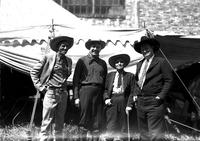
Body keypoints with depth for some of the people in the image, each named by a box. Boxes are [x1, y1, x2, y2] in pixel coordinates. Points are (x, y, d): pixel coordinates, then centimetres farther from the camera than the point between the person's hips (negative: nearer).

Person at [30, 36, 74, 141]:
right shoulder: (48, 57, -3)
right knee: (47, 120, -5)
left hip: (63, 93, 5)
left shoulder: (69, 61, 11)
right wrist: (40, 87, -3)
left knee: (60, 121, 10)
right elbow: (33, 72, 1)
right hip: (51, 92, -5)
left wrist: (65, 87, 13)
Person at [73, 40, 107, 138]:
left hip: (99, 92, 3)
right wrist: (76, 97, -5)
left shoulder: (103, 63, 18)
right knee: (85, 118, -3)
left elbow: (105, 81, 17)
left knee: (97, 121, 2)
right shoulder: (82, 60, 7)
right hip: (85, 89, -3)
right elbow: (76, 79, 3)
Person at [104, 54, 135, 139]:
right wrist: (106, 98, -4)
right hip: (112, 102, 2)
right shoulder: (110, 75, 17)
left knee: (123, 127, -1)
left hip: (124, 101, -1)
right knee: (111, 127, -2)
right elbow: (106, 89, 14)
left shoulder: (130, 76, 10)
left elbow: (133, 91, 4)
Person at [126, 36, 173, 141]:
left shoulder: (161, 62, -1)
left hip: (154, 103, -6)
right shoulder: (140, 64, 16)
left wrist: (161, 96, -12)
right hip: (140, 103, 6)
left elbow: (168, 80, -3)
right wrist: (130, 103, 13)